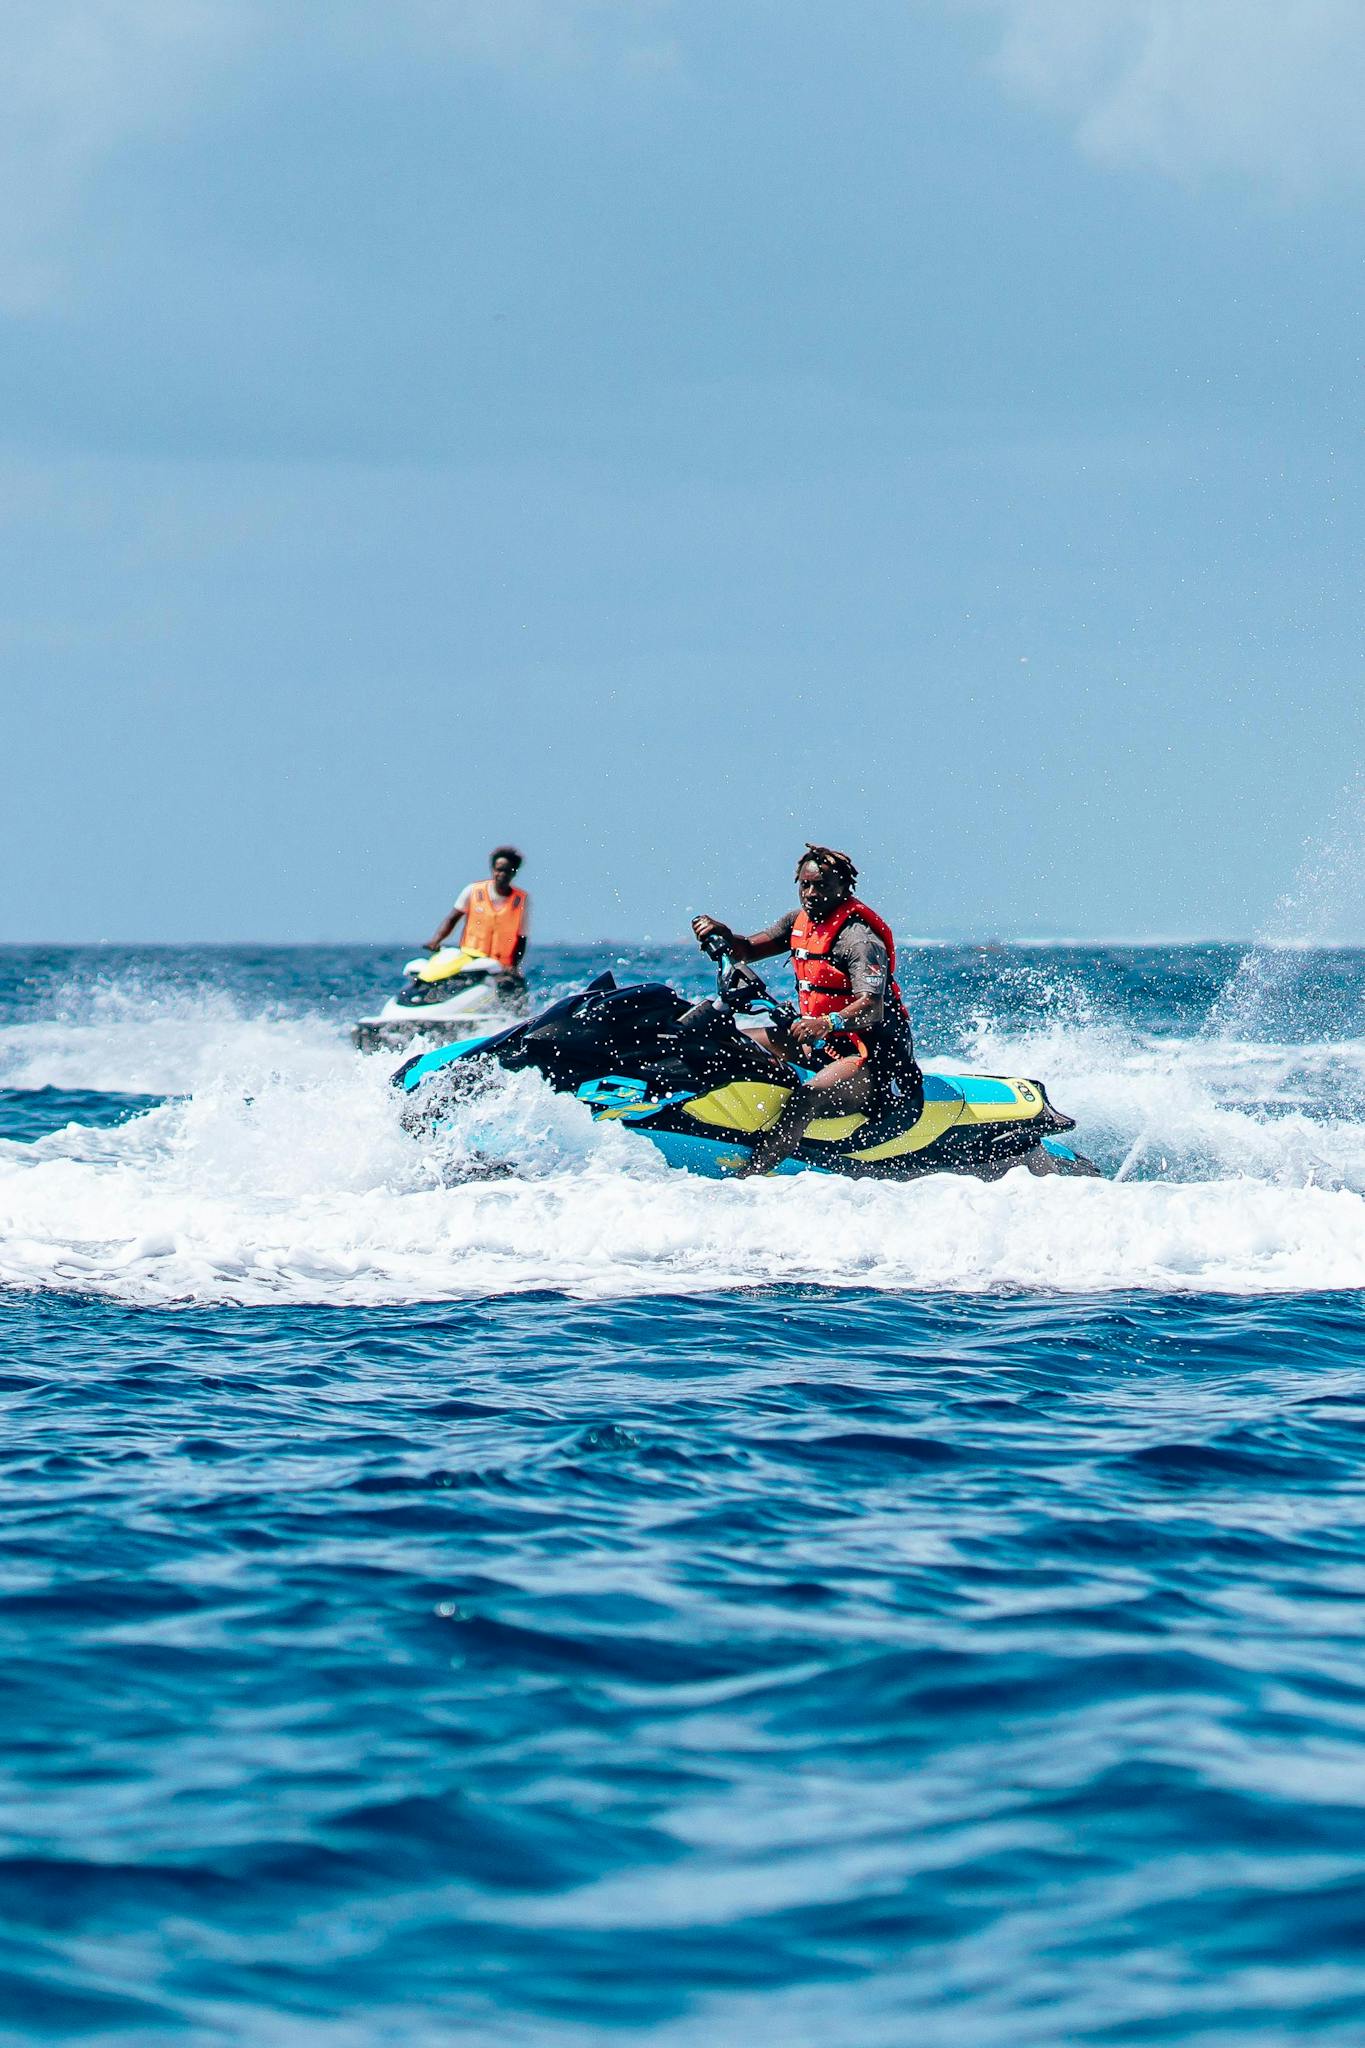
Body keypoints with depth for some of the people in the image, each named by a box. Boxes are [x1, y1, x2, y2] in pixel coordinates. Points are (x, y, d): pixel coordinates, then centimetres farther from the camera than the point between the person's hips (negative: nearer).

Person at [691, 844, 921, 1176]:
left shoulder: (858, 939, -19)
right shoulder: (800, 921, 8)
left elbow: (872, 1007, -31)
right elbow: (748, 950, 11)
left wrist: (828, 1022, -49)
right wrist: (721, 934, -12)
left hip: (873, 1053, -10)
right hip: (819, 1042, 10)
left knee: (807, 1098, -36)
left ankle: (744, 1179, -48)